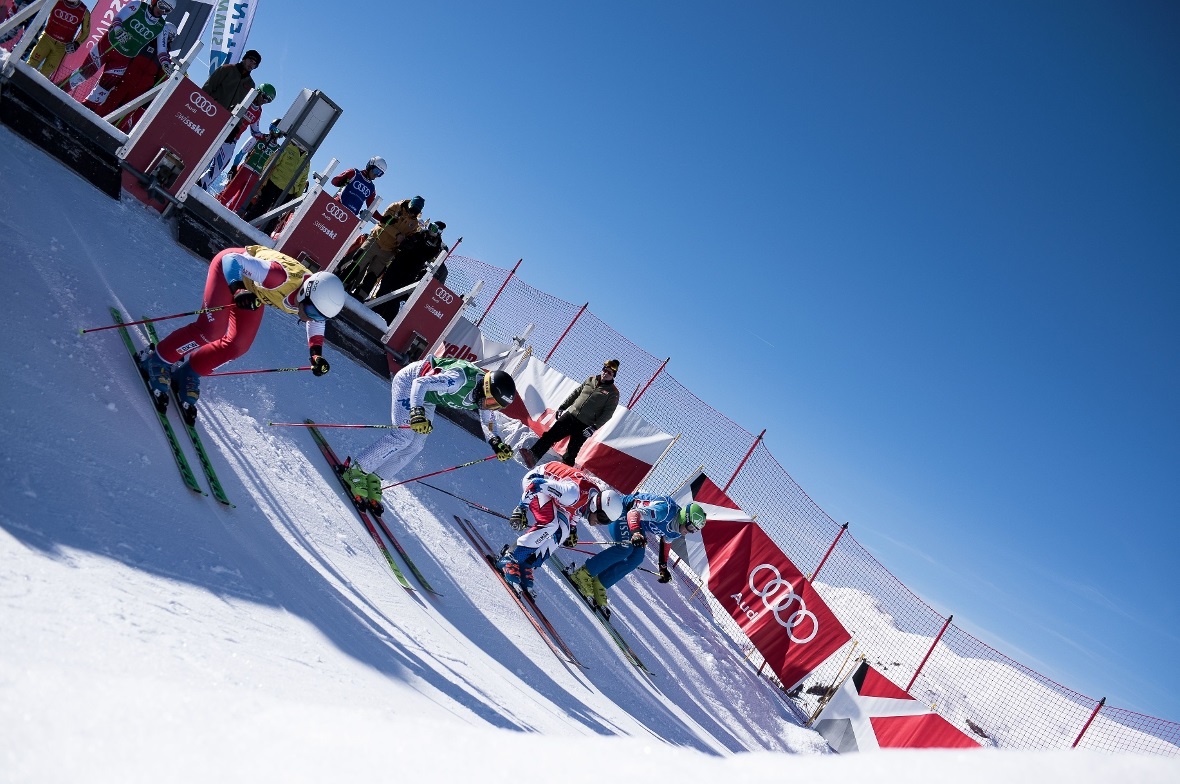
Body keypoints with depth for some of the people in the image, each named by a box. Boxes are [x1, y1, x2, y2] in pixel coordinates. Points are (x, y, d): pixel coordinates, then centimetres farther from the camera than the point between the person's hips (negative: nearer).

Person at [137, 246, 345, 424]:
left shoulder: (319, 298, -24)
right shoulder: (283, 277, -43)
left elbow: (317, 321, 2)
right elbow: (233, 260, -33)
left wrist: (316, 352, -12)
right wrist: (238, 290, -49)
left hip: (253, 289, 6)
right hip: (232, 268, -6)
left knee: (238, 346, 0)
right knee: (212, 330, -20)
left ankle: (188, 373, 19)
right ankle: (157, 361, 0)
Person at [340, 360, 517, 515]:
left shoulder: (485, 393, -15)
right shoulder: (461, 380, -39)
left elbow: (488, 421, 5)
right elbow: (420, 384, -37)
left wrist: (497, 443, -10)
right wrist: (417, 413, -50)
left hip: (427, 398, 8)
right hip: (410, 380, -8)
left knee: (416, 445, -3)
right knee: (403, 436, -21)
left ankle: (372, 478, 9)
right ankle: (355, 469, -9)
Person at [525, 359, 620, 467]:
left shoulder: (613, 392, -4)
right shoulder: (590, 380, 11)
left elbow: (607, 413, -10)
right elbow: (575, 393, 18)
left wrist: (594, 427, -18)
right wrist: (562, 407, 12)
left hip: (585, 426, -4)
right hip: (570, 415, 4)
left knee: (571, 453, -4)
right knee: (551, 435, -4)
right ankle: (534, 454, -5)